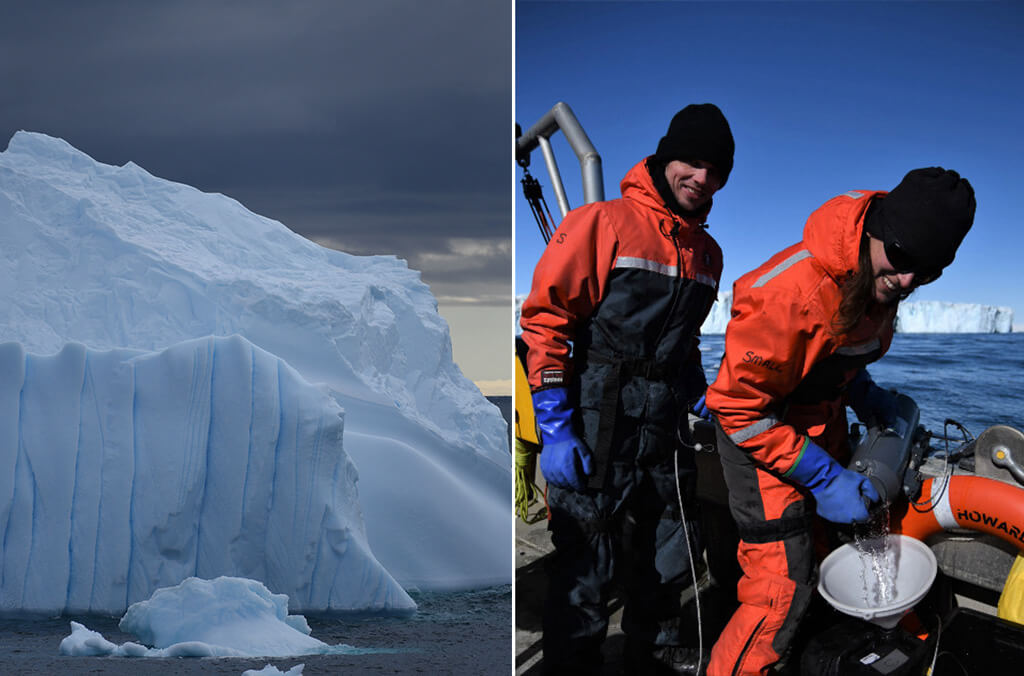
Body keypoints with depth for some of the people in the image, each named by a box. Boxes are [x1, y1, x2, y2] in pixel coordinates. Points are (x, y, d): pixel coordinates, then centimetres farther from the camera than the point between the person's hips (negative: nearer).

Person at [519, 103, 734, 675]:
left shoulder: (708, 252, 14)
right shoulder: (601, 224, -9)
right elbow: (545, 318, -13)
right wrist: (554, 426, -17)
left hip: (666, 434, 7)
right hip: (597, 436, -6)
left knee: (668, 561, 19)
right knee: (588, 572, 1)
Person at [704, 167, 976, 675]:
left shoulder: (881, 276, -5)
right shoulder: (792, 291, -33)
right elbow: (737, 405, -28)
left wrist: (861, 391, -1)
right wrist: (822, 476, -25)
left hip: (821, 429, 9)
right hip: (761, 435, -8)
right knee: (783, 592, -10)